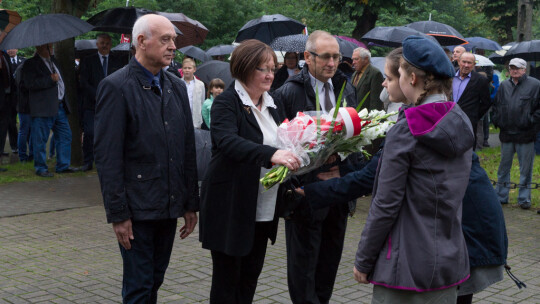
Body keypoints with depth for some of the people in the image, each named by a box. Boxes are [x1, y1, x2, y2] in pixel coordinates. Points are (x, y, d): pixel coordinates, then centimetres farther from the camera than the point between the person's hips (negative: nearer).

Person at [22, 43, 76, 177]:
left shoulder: (53, 62, 19)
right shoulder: (30, 64, -6)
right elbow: (30, 83, -19)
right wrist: (50, 79, -19)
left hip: (60, 107, 8)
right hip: (44, 109, -8)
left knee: (65, 136, 9)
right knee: (40, 140, -2)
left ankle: (63, 165, 18)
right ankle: (41, 168, 8)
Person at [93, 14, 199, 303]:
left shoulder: (177, 86, 10)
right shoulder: (116, 86, -10)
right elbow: (106, 156, -13)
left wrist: (191, 203, 11)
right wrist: (118, 213, -15)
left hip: (169, 207, 6)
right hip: (137, 207, -6)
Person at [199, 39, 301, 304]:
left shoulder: (273, 105, 13)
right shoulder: (226, 103, -11)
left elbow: (285, 141, 17)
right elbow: (229, 141, -28)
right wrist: (271, 154, -42)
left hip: (263, 210, 7)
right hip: (230, 208, -7)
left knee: (250, 276, 15)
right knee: (227, 278, 4)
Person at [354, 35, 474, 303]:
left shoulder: (404, 132, -16)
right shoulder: (463, 124, 4)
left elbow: (386, 205, -16)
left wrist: (363, 261, -7)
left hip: (407, 263, -7)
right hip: (450, 260, 7)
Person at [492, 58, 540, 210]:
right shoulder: (504, 86, 10)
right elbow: (496, 105, 19)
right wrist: (497, 121, 7)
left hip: (525, 134, -4)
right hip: (506, 134, 4)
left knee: (525, 168, 3)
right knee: (504, 166, 12)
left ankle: (524, 198, 14)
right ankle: (501, 196, 22)